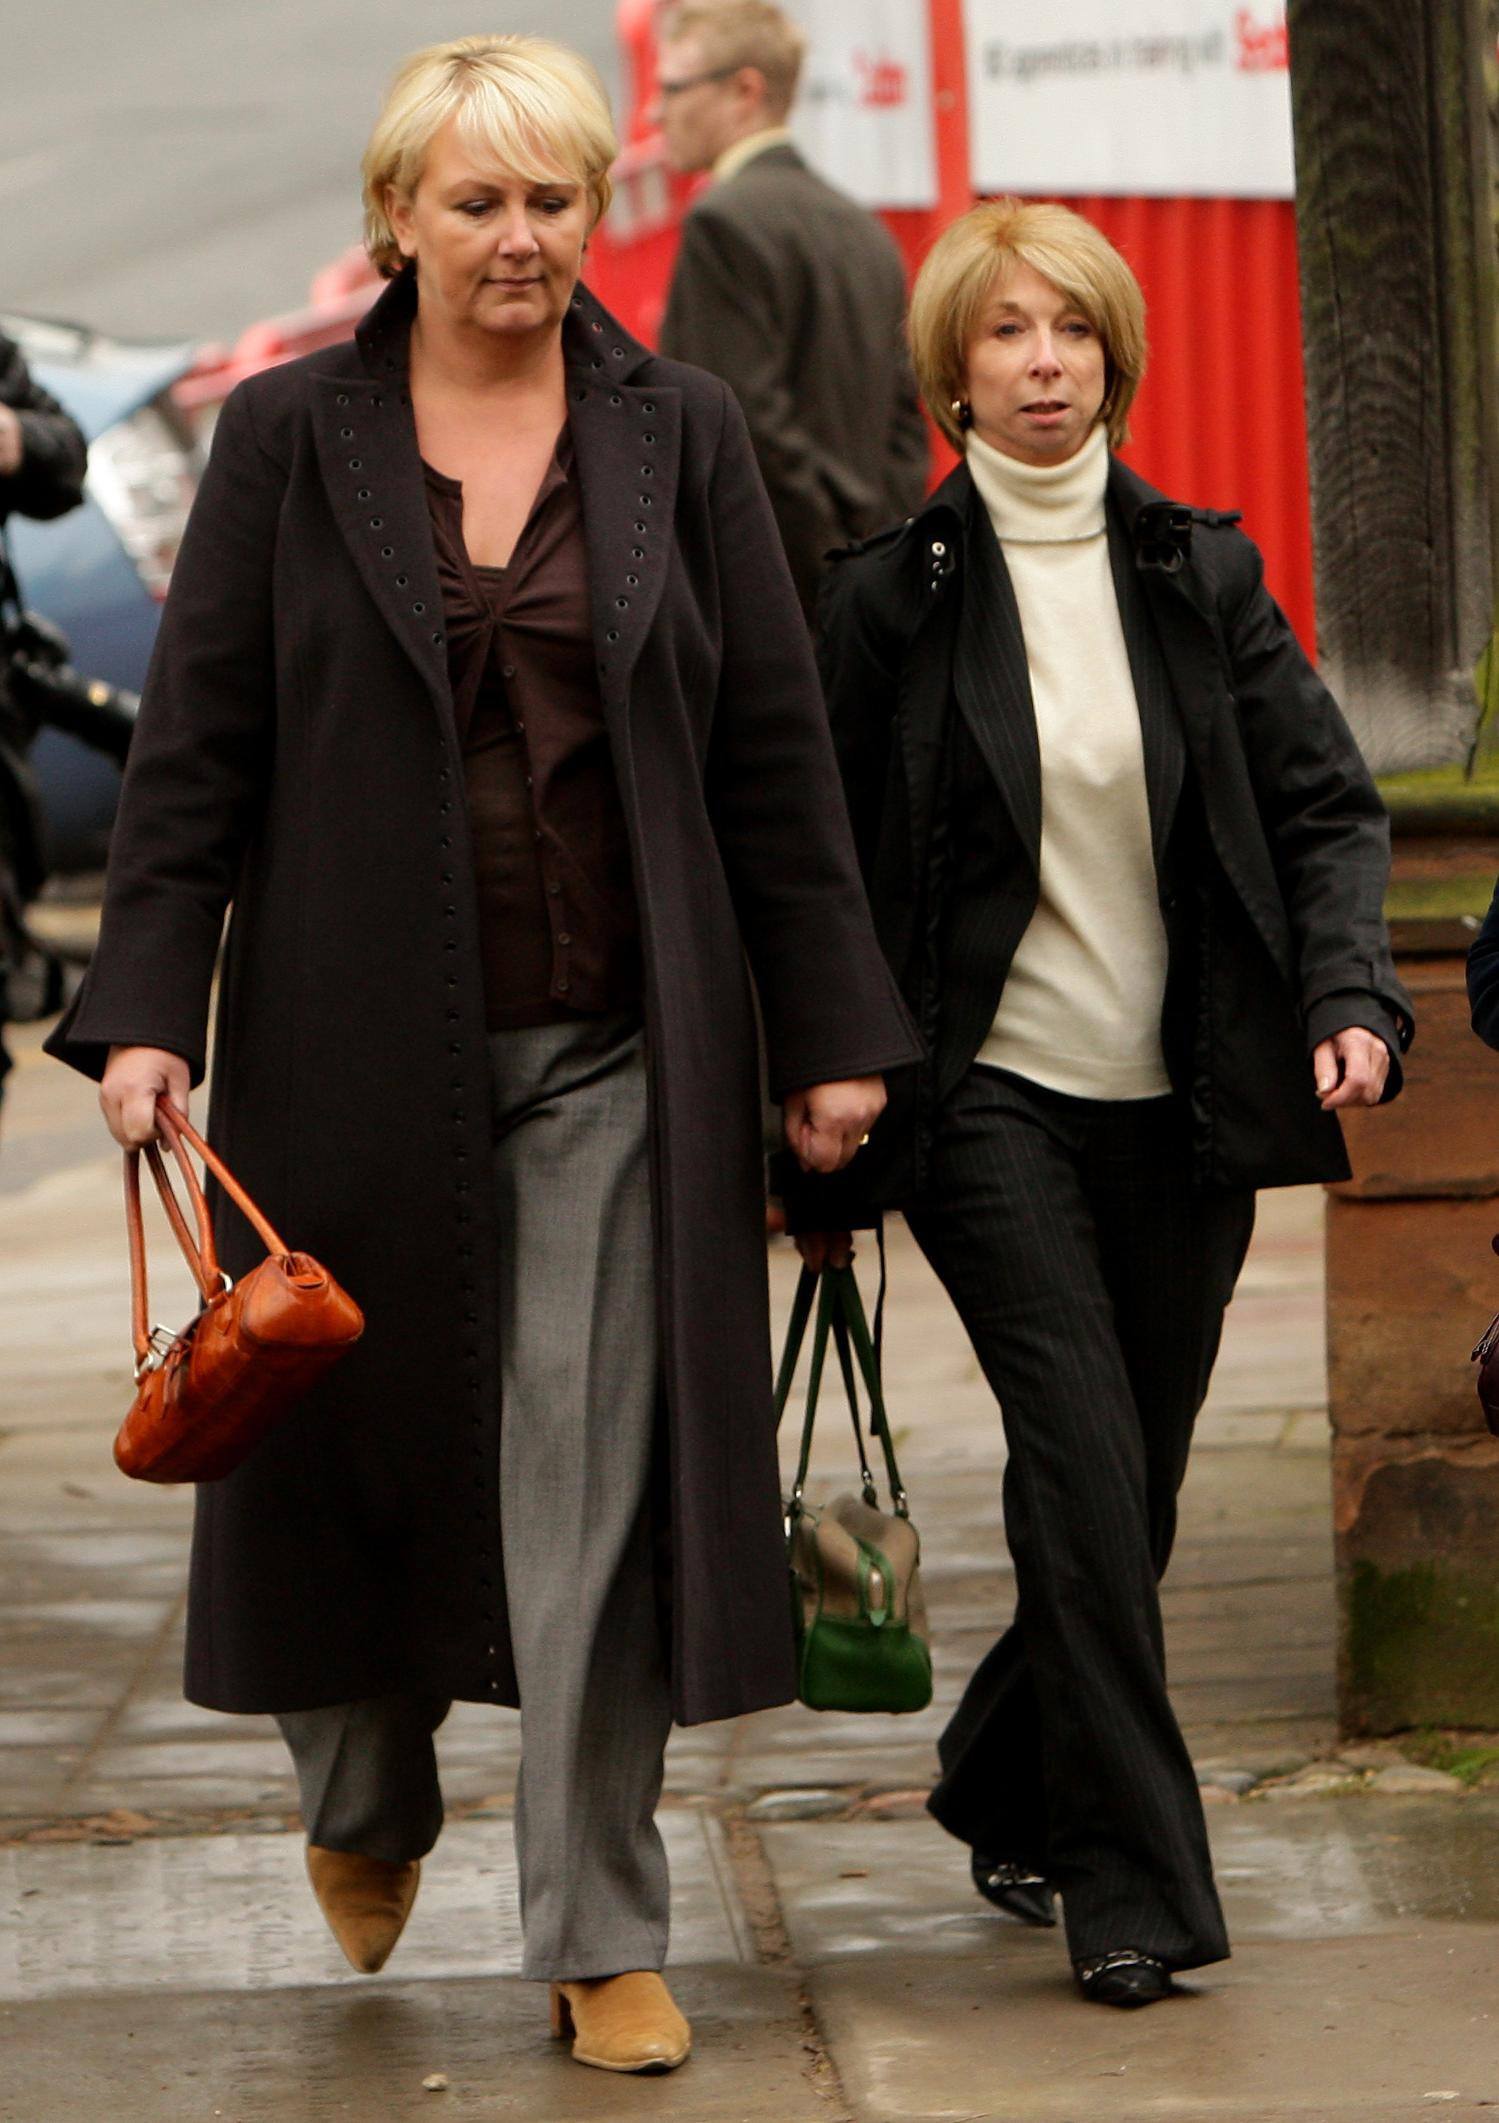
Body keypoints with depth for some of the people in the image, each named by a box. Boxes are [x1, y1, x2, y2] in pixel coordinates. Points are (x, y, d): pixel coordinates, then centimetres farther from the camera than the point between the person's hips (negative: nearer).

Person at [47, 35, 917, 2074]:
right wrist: (147, 1008, -6)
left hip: (614, 1051, 0)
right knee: (360, 1440, 10)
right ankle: (366, 1807, 39)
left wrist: (832, 1029, 4)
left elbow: (774, 750, 6)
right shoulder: (290, 437, 2)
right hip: (362, 1041, 0)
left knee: (599, 1485, -2)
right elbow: (198, 743, 1)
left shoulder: (680, 435, 5)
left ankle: (604, 1941, 7)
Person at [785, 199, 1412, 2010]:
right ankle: (1127, 1873, -10)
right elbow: (824, 873, 3)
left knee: (1130, 1485, 7)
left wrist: (1351, 996, -11)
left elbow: (1325, 804, 7)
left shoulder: (1201, 573, 6)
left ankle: (1005, 1787, 31)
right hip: (988, 1096, -3)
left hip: (1180, 1107, 3)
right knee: (1085, 1452, -15)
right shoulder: (893, 596, 0)